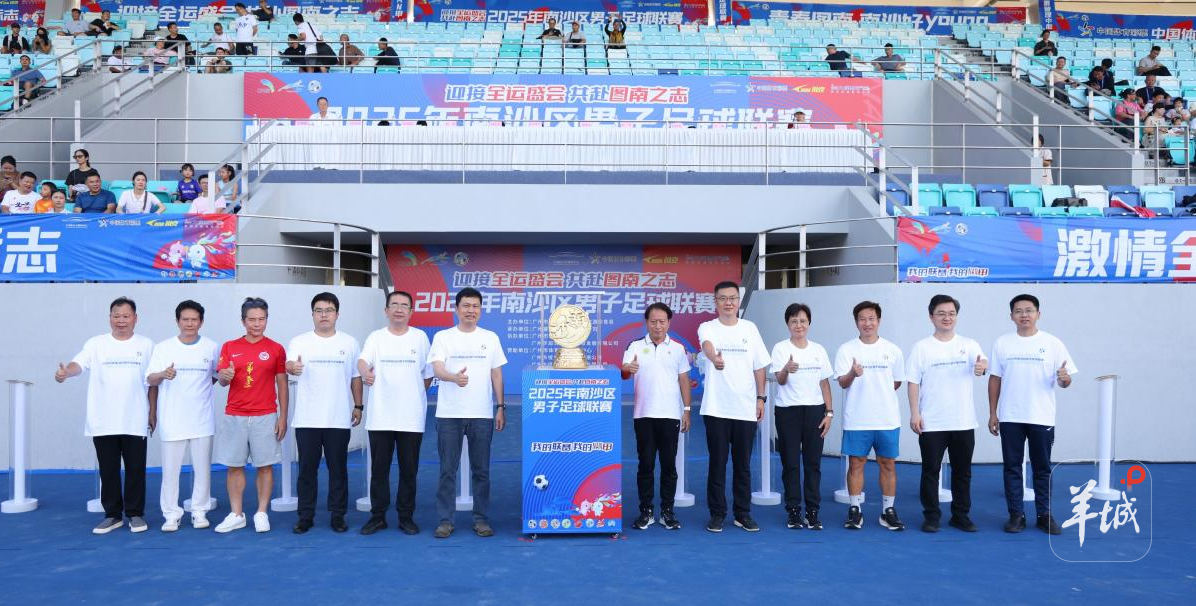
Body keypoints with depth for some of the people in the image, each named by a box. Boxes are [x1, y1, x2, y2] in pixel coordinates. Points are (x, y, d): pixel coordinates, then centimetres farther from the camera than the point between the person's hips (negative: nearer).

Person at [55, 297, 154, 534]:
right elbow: (78, 364, -12)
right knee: (108, 470, 8)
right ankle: (112, 515, 19)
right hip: (103, 423, 1)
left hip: (135, 423, -1)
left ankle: (135, 514, 15)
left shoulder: (146, 345, 5)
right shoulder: (96, 344, 4)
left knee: (135, 469, 4)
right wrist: (66, 372, -35)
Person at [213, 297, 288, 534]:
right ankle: (236, 515, 14)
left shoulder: (276, 349, 2)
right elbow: (222, 381, 4)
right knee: (234, 466, 5)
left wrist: (283, 417, -2)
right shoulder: (229, 347, 6)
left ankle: (261, 514, 11)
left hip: (265, 417, -2)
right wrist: (224, 376, -21)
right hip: (234, 416, 2)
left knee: (265, 466, 1)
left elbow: (282, 385, 3)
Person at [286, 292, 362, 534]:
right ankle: (305, 516, 16)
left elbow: (356, 377, 11)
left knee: (338, 469, 6)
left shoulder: (349, 343, 6)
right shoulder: (299, 342, 1)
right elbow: (289, 364, -18)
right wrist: (292, 367, -41)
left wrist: (358, 406, 6)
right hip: (307, 419, 0)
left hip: (339, 419, 1)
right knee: (307, 469, 6)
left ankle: (338, 515, 16)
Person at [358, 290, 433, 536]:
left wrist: (415, 397, 8)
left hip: (412, 418, 0)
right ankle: (377, 516, 18)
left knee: (409, 469, 6)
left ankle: (406, 517, 17)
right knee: (379, 468, 6)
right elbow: (362, 360, -17)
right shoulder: (376, 337, 3)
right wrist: (366, 373, -37)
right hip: (380, 417, 0)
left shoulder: (420, 337, 5)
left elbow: (428, 375, 11)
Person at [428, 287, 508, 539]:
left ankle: (481, 519, 17)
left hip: (481, 415, 2)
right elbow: (437, 369, -14)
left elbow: (497, 375, 9)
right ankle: (445, 520, 13)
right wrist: (454, 377, -36)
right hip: (448, 415, -1)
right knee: (448, 469, 4)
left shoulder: (490, 338, 7)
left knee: (481, 470, 8)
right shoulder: (443, 337, 0)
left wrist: (501, 407, 3)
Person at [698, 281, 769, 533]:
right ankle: (717, 514, 14)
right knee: (717, 463, 3)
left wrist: (761, 397, 4)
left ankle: (743, 513, 19)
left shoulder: (750, 328, 7)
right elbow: (707, 345, -26)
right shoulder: (708, 328, -2)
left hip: (746, 409, 2)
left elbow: (760, 366, 11)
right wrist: (715, 358, -49)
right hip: (716, 408, -2)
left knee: (743, 464, 9)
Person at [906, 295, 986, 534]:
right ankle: (931, 516, 13)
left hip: (963, 422, 2)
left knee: (962, 471, 11)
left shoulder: (969, 344, 4)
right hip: (931, 423, -2)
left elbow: (983, 362, -16)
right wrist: (914, 413, -9)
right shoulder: (921, 347, 0)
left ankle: (960, 515, 23)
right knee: (931, 471, 3)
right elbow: (914, 382, -1)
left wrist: (982, 366, -40)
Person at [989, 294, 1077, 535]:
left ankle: (1044, 515, 19)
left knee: (1042, 469, 8)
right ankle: (1016, 515, 14)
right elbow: (995, 379, 6)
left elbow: (1065, 381, 0)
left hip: (1042, 418, -1)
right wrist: (992, 413, 3)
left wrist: (1064, 378, -25)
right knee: (1012, 468, 6)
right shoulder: (1002, 343, 3)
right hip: (1010, 418, 1)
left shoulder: (1052, 343, -1)